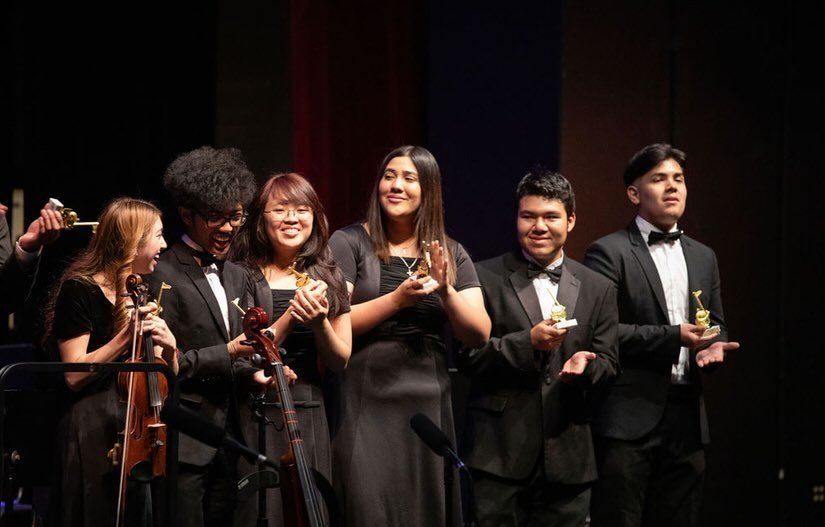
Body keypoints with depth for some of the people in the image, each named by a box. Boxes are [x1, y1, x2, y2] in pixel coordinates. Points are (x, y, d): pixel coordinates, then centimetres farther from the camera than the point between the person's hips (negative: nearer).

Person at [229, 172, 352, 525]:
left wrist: (320, 322, -10)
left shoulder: (328, 280, 8)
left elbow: (340, 362, 8)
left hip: (309, 418, 4)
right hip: (255, 418, -4)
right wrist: (289, 317, -18)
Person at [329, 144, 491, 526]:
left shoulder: (451, 255, 10)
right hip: (366, 406, -4)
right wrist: (398, 298, -19)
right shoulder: (350, 243, 0)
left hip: (429, 407, 4)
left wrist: (446, 291, -13)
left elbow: (479, 334, 3)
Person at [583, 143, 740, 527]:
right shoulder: (609, 252, -3)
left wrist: (713, 347, -2)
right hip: (630, 417, -6)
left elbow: (716, 326, 23)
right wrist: (671, 336, -17)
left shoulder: (703, 257, 18)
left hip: (687, 416, 6)